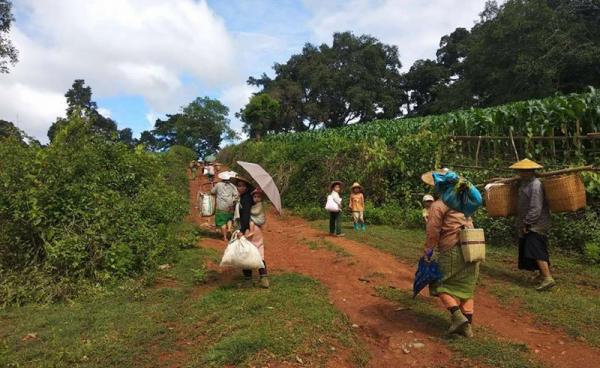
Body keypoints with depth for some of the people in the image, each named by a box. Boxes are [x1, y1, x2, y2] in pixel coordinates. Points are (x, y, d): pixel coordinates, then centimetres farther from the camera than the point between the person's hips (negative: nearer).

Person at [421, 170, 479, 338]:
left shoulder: (438, 205, -8)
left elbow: (433, 231, -11)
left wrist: (428, 250, -2)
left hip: (453, 250, -7)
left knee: (441, 284, 7)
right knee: (466, 287, 14)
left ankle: (457, 316, -9)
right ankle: (467, 324, 15)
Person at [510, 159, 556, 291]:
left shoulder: (535, 185, -21)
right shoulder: (524, 182, 9)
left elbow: (536, 209, -24)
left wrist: (527, 223, -20)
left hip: (536, 225, -10)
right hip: (529, 225, 10)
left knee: (536, 251, -14)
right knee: (536, 251, 17)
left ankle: (548, 279, -12)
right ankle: (542, 275, 28)